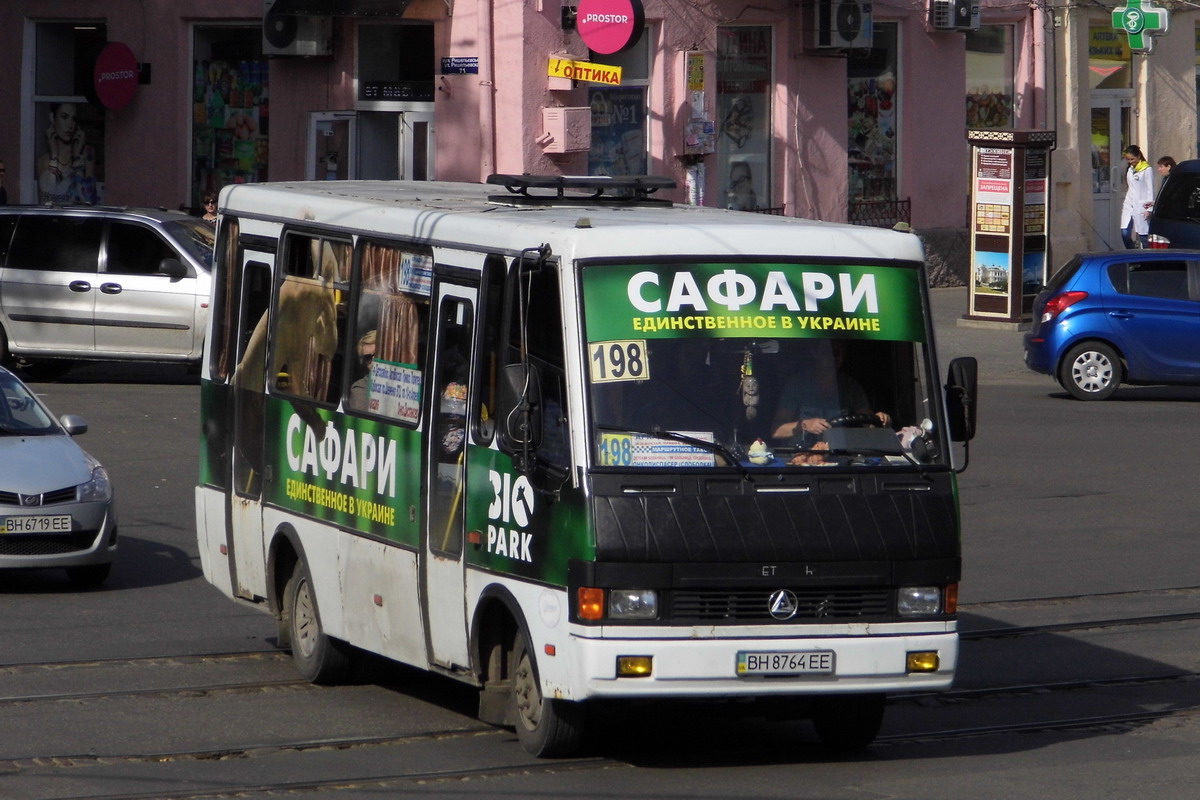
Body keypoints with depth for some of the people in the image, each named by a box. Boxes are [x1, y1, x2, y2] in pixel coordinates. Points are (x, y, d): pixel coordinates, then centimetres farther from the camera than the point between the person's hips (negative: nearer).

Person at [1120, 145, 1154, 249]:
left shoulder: (1147, 170, -6)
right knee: (1125, 233, -5)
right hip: (1129, 205, 6)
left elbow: (1150, 190, -8)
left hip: (1141, 207, -6)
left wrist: (1149, 209, -12)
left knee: (1143, 234, -5)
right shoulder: (1130, 170, 14)